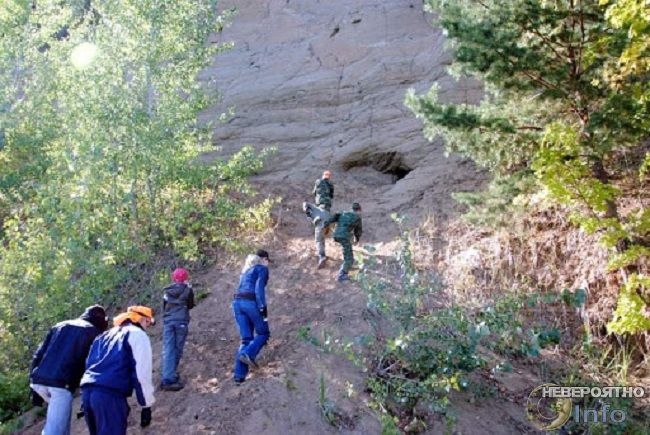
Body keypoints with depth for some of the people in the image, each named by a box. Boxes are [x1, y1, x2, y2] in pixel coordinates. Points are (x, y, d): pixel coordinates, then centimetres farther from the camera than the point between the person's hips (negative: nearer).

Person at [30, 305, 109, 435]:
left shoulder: (59, 326, 24)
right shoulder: (93, 332, 8)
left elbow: (38, 354, 19)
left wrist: (33, 380, 21)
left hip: (39, 380, 6)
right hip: (61, 383, -6)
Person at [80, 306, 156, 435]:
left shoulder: (105, 335, 29)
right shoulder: (137, 334, 5)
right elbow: (141, 373, -5)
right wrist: (147, 405, -1)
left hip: (87, 392, 8)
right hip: (111, 395, -8)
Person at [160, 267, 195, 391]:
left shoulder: (167, 291, 10)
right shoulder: (187, 289, 1)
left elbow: (164, 306, 15)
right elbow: (190, 305, 10)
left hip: (167, 321, 2)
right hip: (181, 321, -2)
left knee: (168, 350, -3)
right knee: (178, 348, 9)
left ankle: (167, 378, -12)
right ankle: (172, 375, 18)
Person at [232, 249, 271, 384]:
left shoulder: (246, 270, 28)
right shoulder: (262, 268, 5)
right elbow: (259, 287, -10)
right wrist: (262, 307, -14)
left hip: (237, 302, 7)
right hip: (251, 302, -7)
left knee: (246, 338, 7)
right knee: (263, 333, 7)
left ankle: (239, 375, -1)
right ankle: (248, 353, -19)